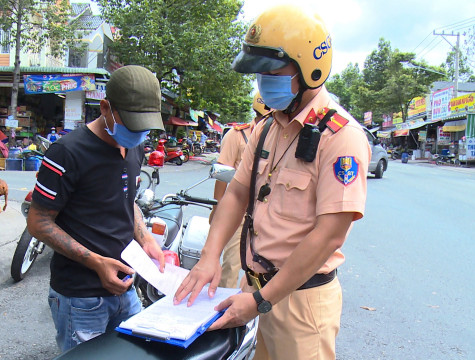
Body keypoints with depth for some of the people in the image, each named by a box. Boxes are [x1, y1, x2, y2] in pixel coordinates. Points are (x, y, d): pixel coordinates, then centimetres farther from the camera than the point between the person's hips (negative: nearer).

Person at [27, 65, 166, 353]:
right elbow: (38, 222, -13)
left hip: (124, 287, 7)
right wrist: (96, 262, -21)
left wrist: (146, 239, 1)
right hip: (80, 299, -7)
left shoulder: (135, 148, 7)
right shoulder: (68, 152, -17)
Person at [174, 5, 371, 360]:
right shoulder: (266, 128, 7)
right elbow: (237, 194, 7)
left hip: (301, 296, -7)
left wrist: (261, 300, -21)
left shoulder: (341, 135, -19)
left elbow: (328, 236, -23)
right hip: (256, 286, 7)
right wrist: (209, 257, -6)